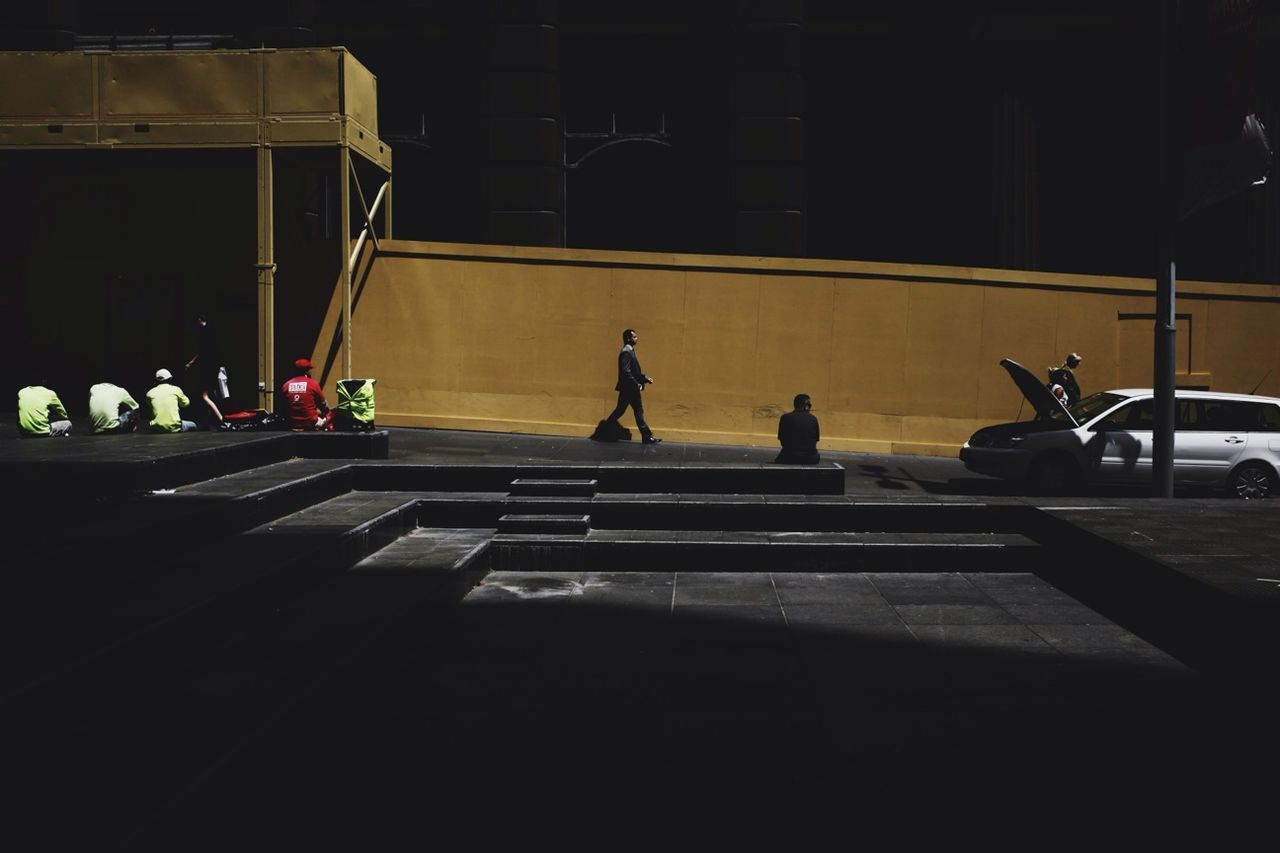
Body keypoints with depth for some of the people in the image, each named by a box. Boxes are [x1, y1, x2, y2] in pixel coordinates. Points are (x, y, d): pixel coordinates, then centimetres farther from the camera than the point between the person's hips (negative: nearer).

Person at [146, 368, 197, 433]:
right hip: (174, 428, -2)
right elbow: (185, 403, 19)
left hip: (156, 430, 2)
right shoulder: (175, 389, 3)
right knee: (192, 425, 27)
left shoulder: (149, 393, 8)